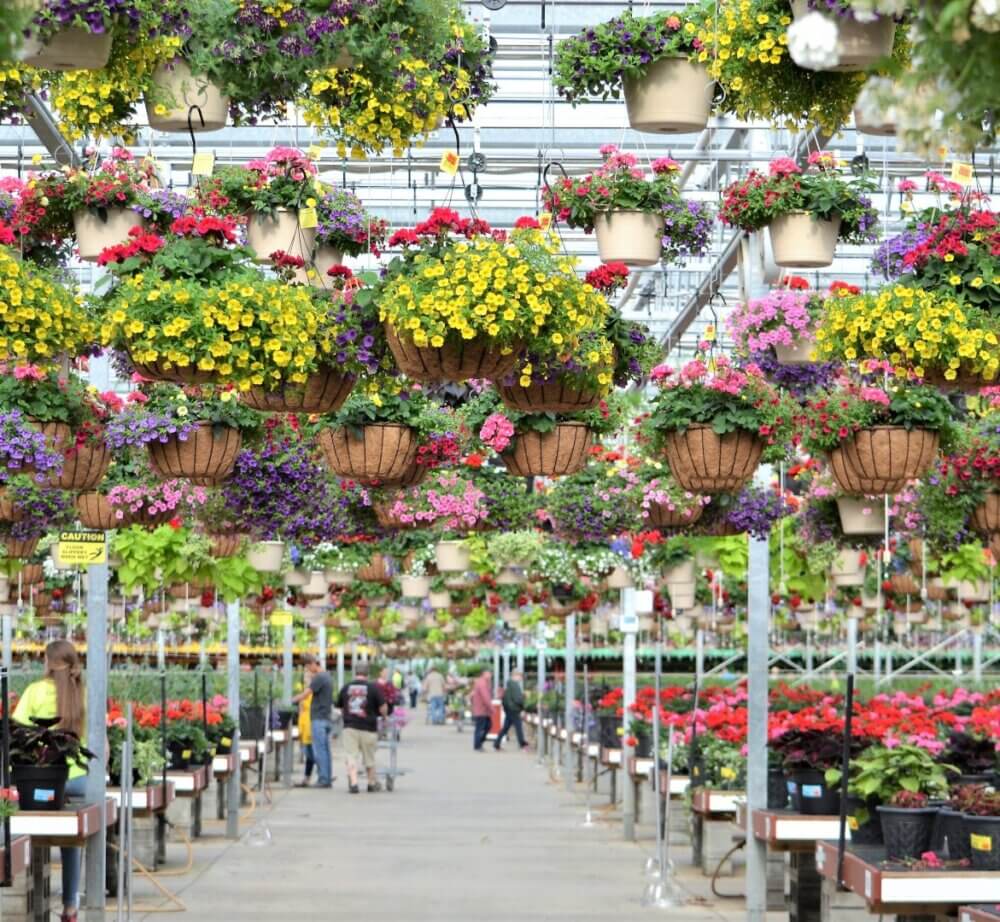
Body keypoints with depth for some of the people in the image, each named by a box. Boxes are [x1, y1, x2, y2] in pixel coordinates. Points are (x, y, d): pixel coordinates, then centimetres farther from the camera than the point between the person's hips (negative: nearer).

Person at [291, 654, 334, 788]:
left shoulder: (319, 678, -14)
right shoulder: (327, 676, 16)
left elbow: (305, 695, -14)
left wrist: (291, 700, -5)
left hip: (318, 718, -9)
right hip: (327, 718, 9)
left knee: (319, 750, -7)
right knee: (325, 749, 9)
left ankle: (323, 779, -7)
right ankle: (328, 779, 10)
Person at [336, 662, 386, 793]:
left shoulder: (346, 688, 3)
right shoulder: (373, 688, -6)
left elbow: (340, 707, 14)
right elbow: (383, 708, -7)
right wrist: (384, 715, 15)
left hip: (349, 727, 1)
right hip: (368, 728, -1)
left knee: (351, 757, -1)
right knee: (369, 758, 14)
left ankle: (353, 783, -16)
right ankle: (372, 783, 28)